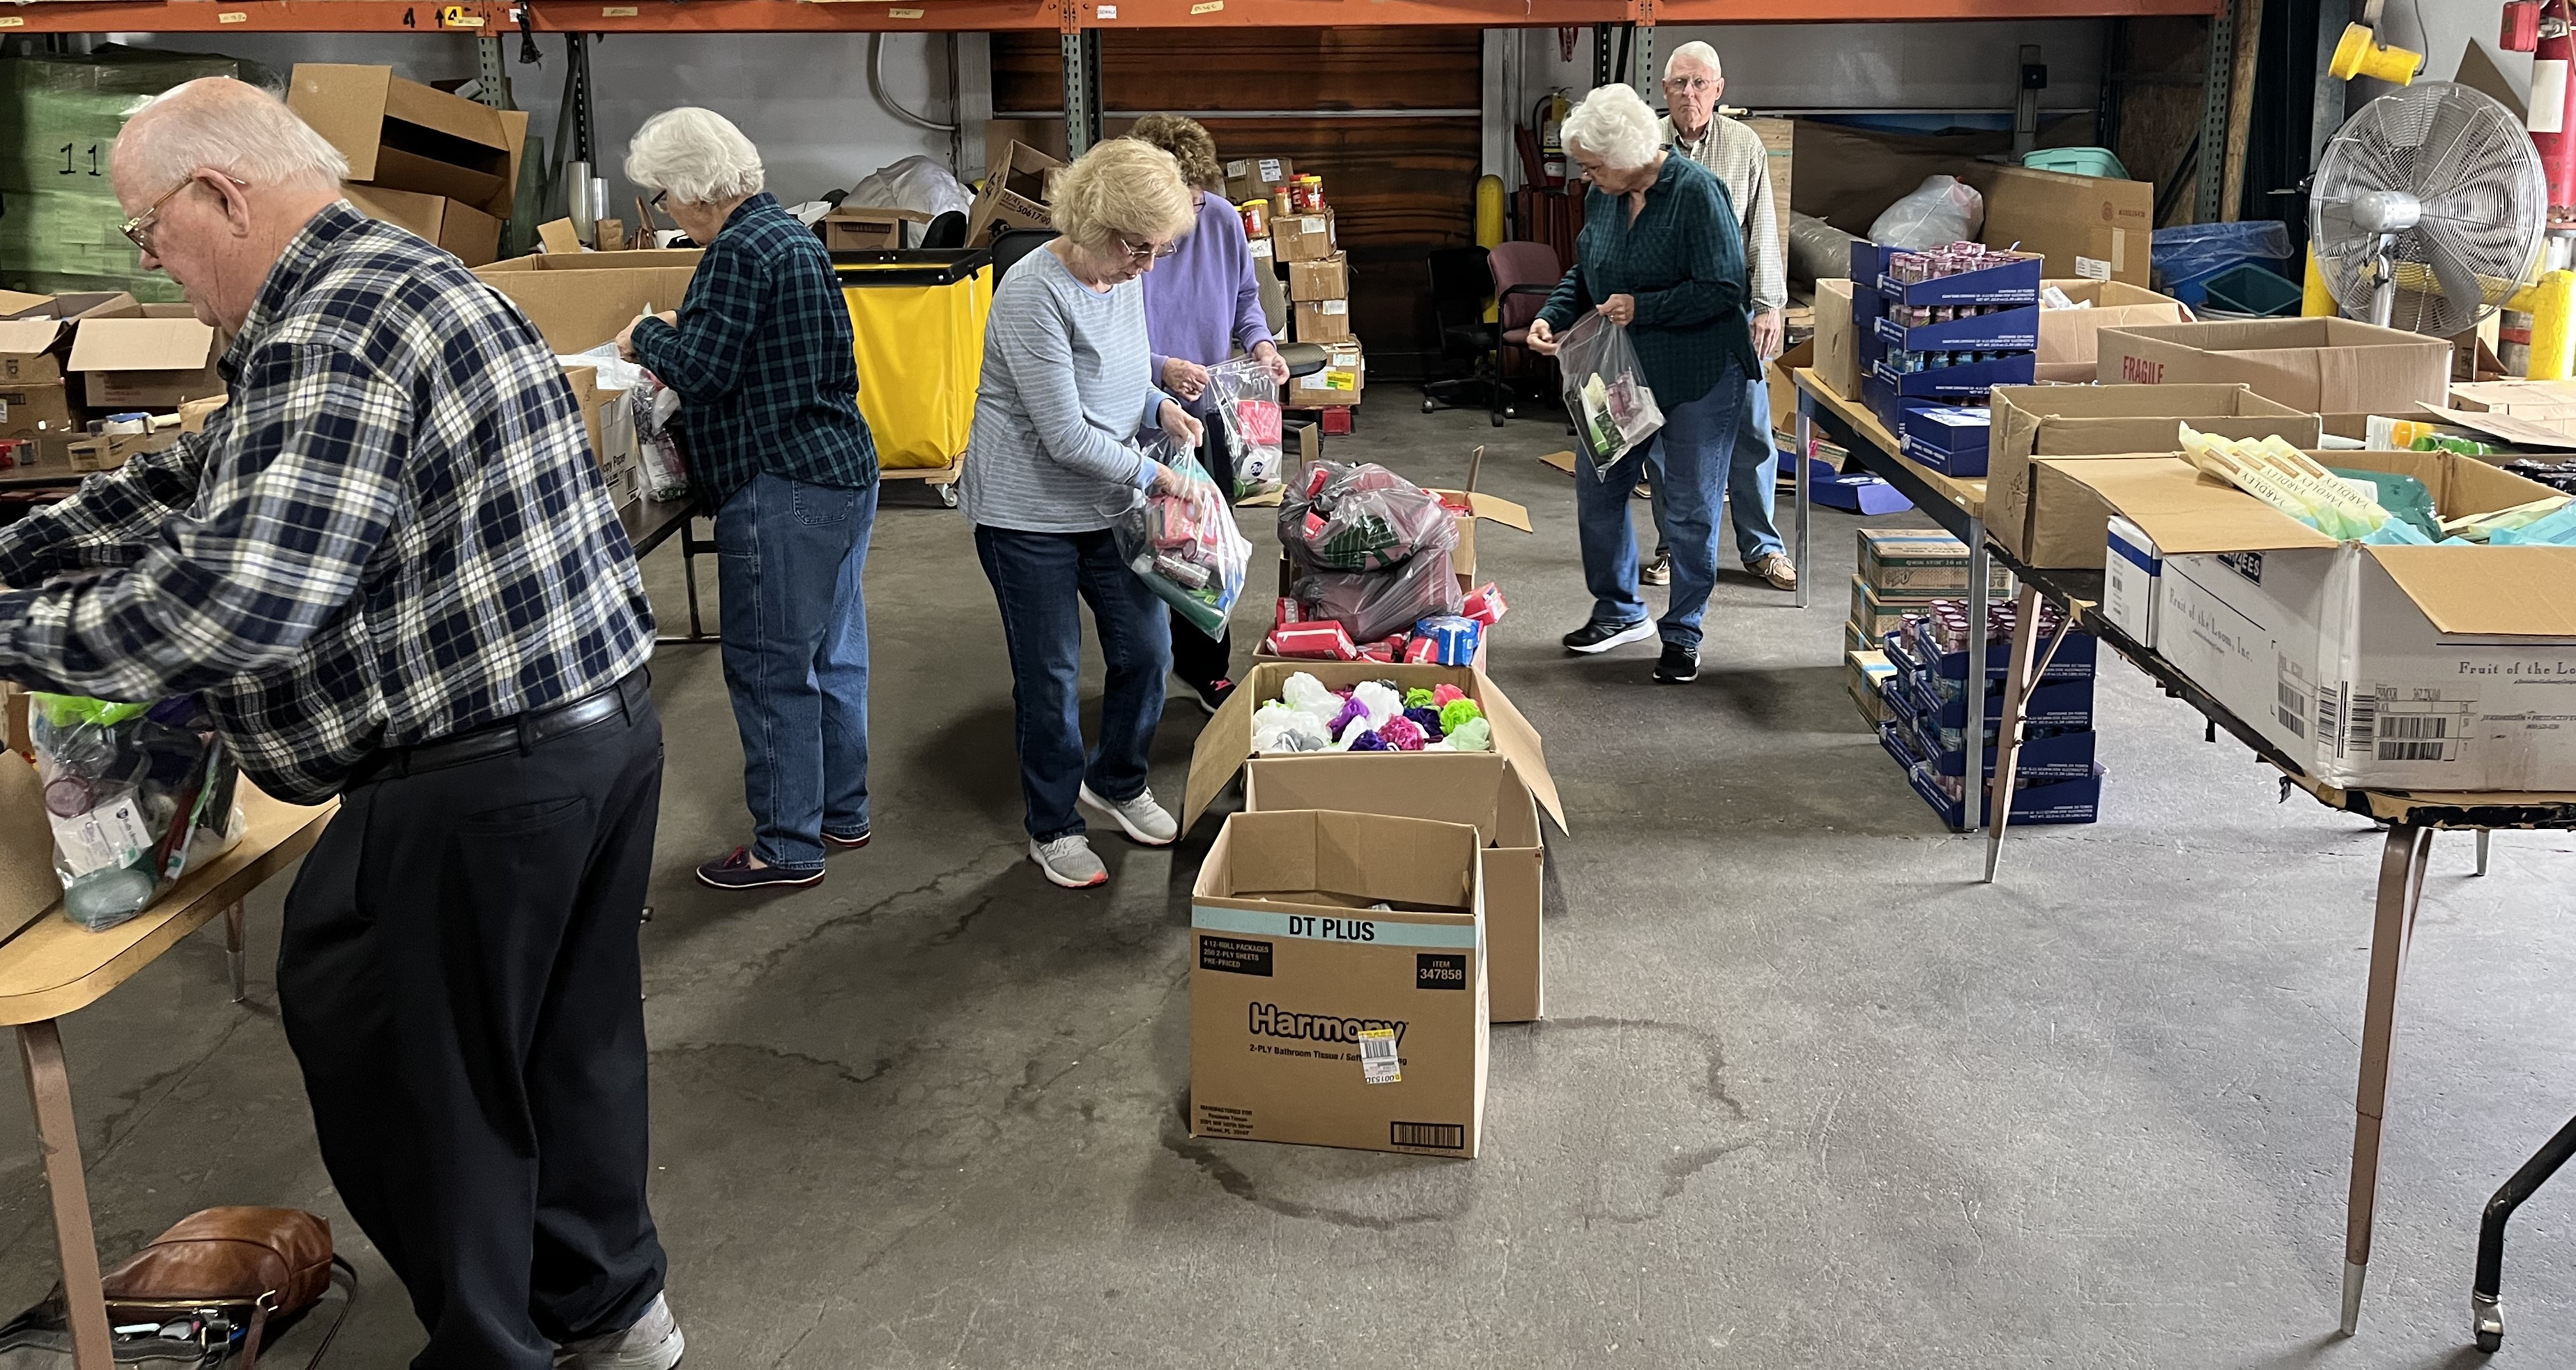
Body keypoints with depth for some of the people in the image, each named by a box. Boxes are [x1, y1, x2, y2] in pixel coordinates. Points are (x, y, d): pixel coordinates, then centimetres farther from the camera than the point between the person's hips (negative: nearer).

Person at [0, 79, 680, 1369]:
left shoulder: (327, 330, -18)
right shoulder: (398, 277, 16)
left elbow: (244, 592, -28)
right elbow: (196, 477, 21)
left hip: (476, 786, -10)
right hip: (606, 728, 10)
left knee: (406, 1089, 8)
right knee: (570, 1040, 21)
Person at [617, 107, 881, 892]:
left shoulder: (740, 252, -16)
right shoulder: (793, 234, 15)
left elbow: (702, 372, -19)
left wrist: (649, 337, 0)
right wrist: (683, 332, 18)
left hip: (784, 489, -10)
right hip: (846, 473, 10)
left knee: (768, 666, -1)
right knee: (833, 652, 17)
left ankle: (789, 845, 6)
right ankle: (842, 810, 29)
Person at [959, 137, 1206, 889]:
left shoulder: (1126, 278, 1)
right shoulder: (1033, 293, -24)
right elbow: (1066, 437, -25)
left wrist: (1160, 406, -2)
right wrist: (1150, 475, -17)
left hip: (1110, 503, 7)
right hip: (1029, 512, -7)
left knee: (1146, 649, 10)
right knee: (1050, 676, 4)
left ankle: (1116, 782, 36)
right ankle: (1053, 827, 23)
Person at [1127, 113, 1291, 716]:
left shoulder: (1222, 219, -5)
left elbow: (1245, 297, 11)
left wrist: (1260, 342, -9)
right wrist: (1160, 368, -30)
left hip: (1208, 413, 4)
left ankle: (1207, 669, 31)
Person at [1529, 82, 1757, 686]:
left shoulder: (1696, 192, -19)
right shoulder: (1602, 198, 2)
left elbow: (1723, 290, -21)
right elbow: (1582, 274, 15)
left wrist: (1641, 308, -23)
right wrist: (1550, 316, -4)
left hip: (1696, 380, -7)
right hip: (1621, 375, 7)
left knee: (1690, 509, 3)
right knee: (1597, 489, 12)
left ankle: (1683, 634, 17)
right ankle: (1619, 611, 31)